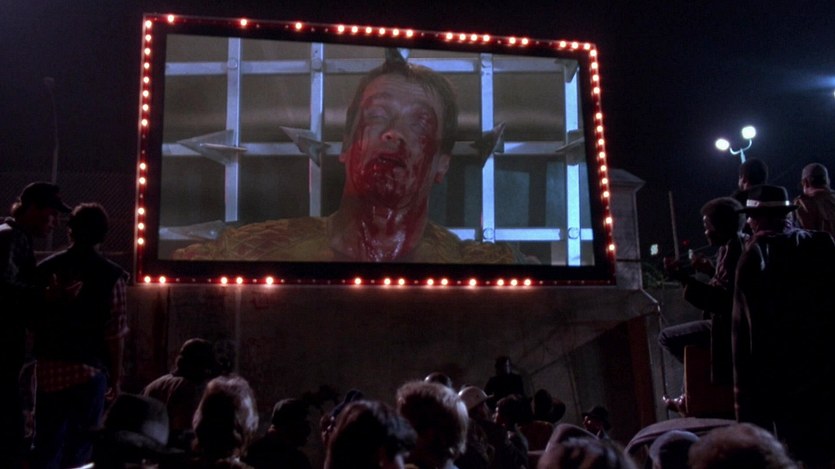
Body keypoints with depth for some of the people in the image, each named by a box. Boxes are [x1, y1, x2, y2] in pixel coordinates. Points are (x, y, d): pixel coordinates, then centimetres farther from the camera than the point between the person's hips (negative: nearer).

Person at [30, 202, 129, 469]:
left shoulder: (46, 268, 2)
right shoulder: (111, 275, -8)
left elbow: (32, 322, 5)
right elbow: (115, 334, -9)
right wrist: (115, 377, 3)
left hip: (48, 369, 3)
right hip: (88, 371, -3)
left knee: (45, 446, 12)